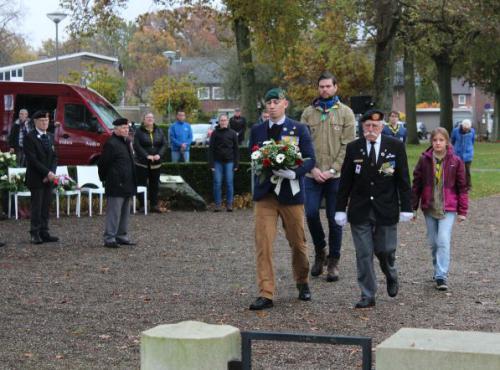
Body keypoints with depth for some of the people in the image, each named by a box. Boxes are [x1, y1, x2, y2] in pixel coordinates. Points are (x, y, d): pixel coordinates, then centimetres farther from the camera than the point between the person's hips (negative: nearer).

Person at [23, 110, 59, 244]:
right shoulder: (29, 137, -7)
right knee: (37, 207, -4)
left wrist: (52, 173, -5)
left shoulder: (50, 137, 15)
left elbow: (54, 157, 12)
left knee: (46, 207, 6)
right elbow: (32, 159, -14)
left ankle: (44, 233, 10)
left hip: (48, 178, 6)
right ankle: (35, 234, 1)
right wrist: (47, 172, -17)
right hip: (36, 178, -6)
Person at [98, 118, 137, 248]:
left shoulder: (127, 142, 15)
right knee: (114, 212, -7)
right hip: (116, 185, -9)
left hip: (127, 184, 9)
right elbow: (103, 163, -12)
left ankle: (122, 236, 22)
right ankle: (109, 238, -3)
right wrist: (104, 179, -5)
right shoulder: (111, 144, -14)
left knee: (125, 212, 14)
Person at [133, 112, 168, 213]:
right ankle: (143, 205, 5)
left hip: (156, 163, 4)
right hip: (142, 162, -4)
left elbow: (165, 144, 3)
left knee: (155, 184, 7)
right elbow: (137, 146, -12)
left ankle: (154, 205, 13)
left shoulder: (159, 131, 8)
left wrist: (159, 155, -14)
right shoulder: (139, 131, -3)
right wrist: (147, 156, -21)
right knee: (142, 184, -1)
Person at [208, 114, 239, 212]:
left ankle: (229, 204, 7)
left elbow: (236, 149, 7)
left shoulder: (232, 133, 6)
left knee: (229, 183, 0)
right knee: (217, 183, -2)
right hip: (218, 162, 0)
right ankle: (217, 204, 3)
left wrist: (236, 164, 1)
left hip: (229, 162, 0)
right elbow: (211, 149, 3)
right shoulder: (215, 133, 4)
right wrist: (211, 164, -4)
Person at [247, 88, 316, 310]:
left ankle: (302, 282, 34)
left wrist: (294, 173, -21)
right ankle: (266, 294, -4)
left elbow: (310, 159, -3)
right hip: (264, 194, 1)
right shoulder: (257, 131, 9)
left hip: (291, 193, -1)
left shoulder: (299, 129, 2)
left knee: (297, 242, 11)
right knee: (263, 244, -7)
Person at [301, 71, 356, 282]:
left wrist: (332, 170, -12)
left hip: (336, 175, -1)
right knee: (311, 214, -4)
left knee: (335, 219, 4)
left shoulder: (345, 113, 3)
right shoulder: (308, 113, 8)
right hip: (313, 175, 2)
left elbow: (348, 145, -3)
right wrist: (312, 168, -8)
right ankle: (320, 252, 20)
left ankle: (333, 261, 15)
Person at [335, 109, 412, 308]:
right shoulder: (353, 148, 1)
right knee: (364, 253, 1)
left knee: (385, 250, 4)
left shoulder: (396, 147, -2)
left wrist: (406, 208, -3)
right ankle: (367, 295, 10)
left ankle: (391, 277, 37)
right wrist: (340, 209, 1)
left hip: (386, 209, -1)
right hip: (360, 210, 1)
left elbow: (403, 179, 0)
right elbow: (345, 181, 4)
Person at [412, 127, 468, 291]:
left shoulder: (455, 161, -3)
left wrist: (462, 211, 0)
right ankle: (438, 270, 30)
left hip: (448, 209, -3)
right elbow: (416, 184, 5)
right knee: (433, 242, 11)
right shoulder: (424, 160, 0)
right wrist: (413, 207, 4)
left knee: (443, 241, -14)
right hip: (429, 208, 3)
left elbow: (462, 187, 1)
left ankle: (441, 276, -12)